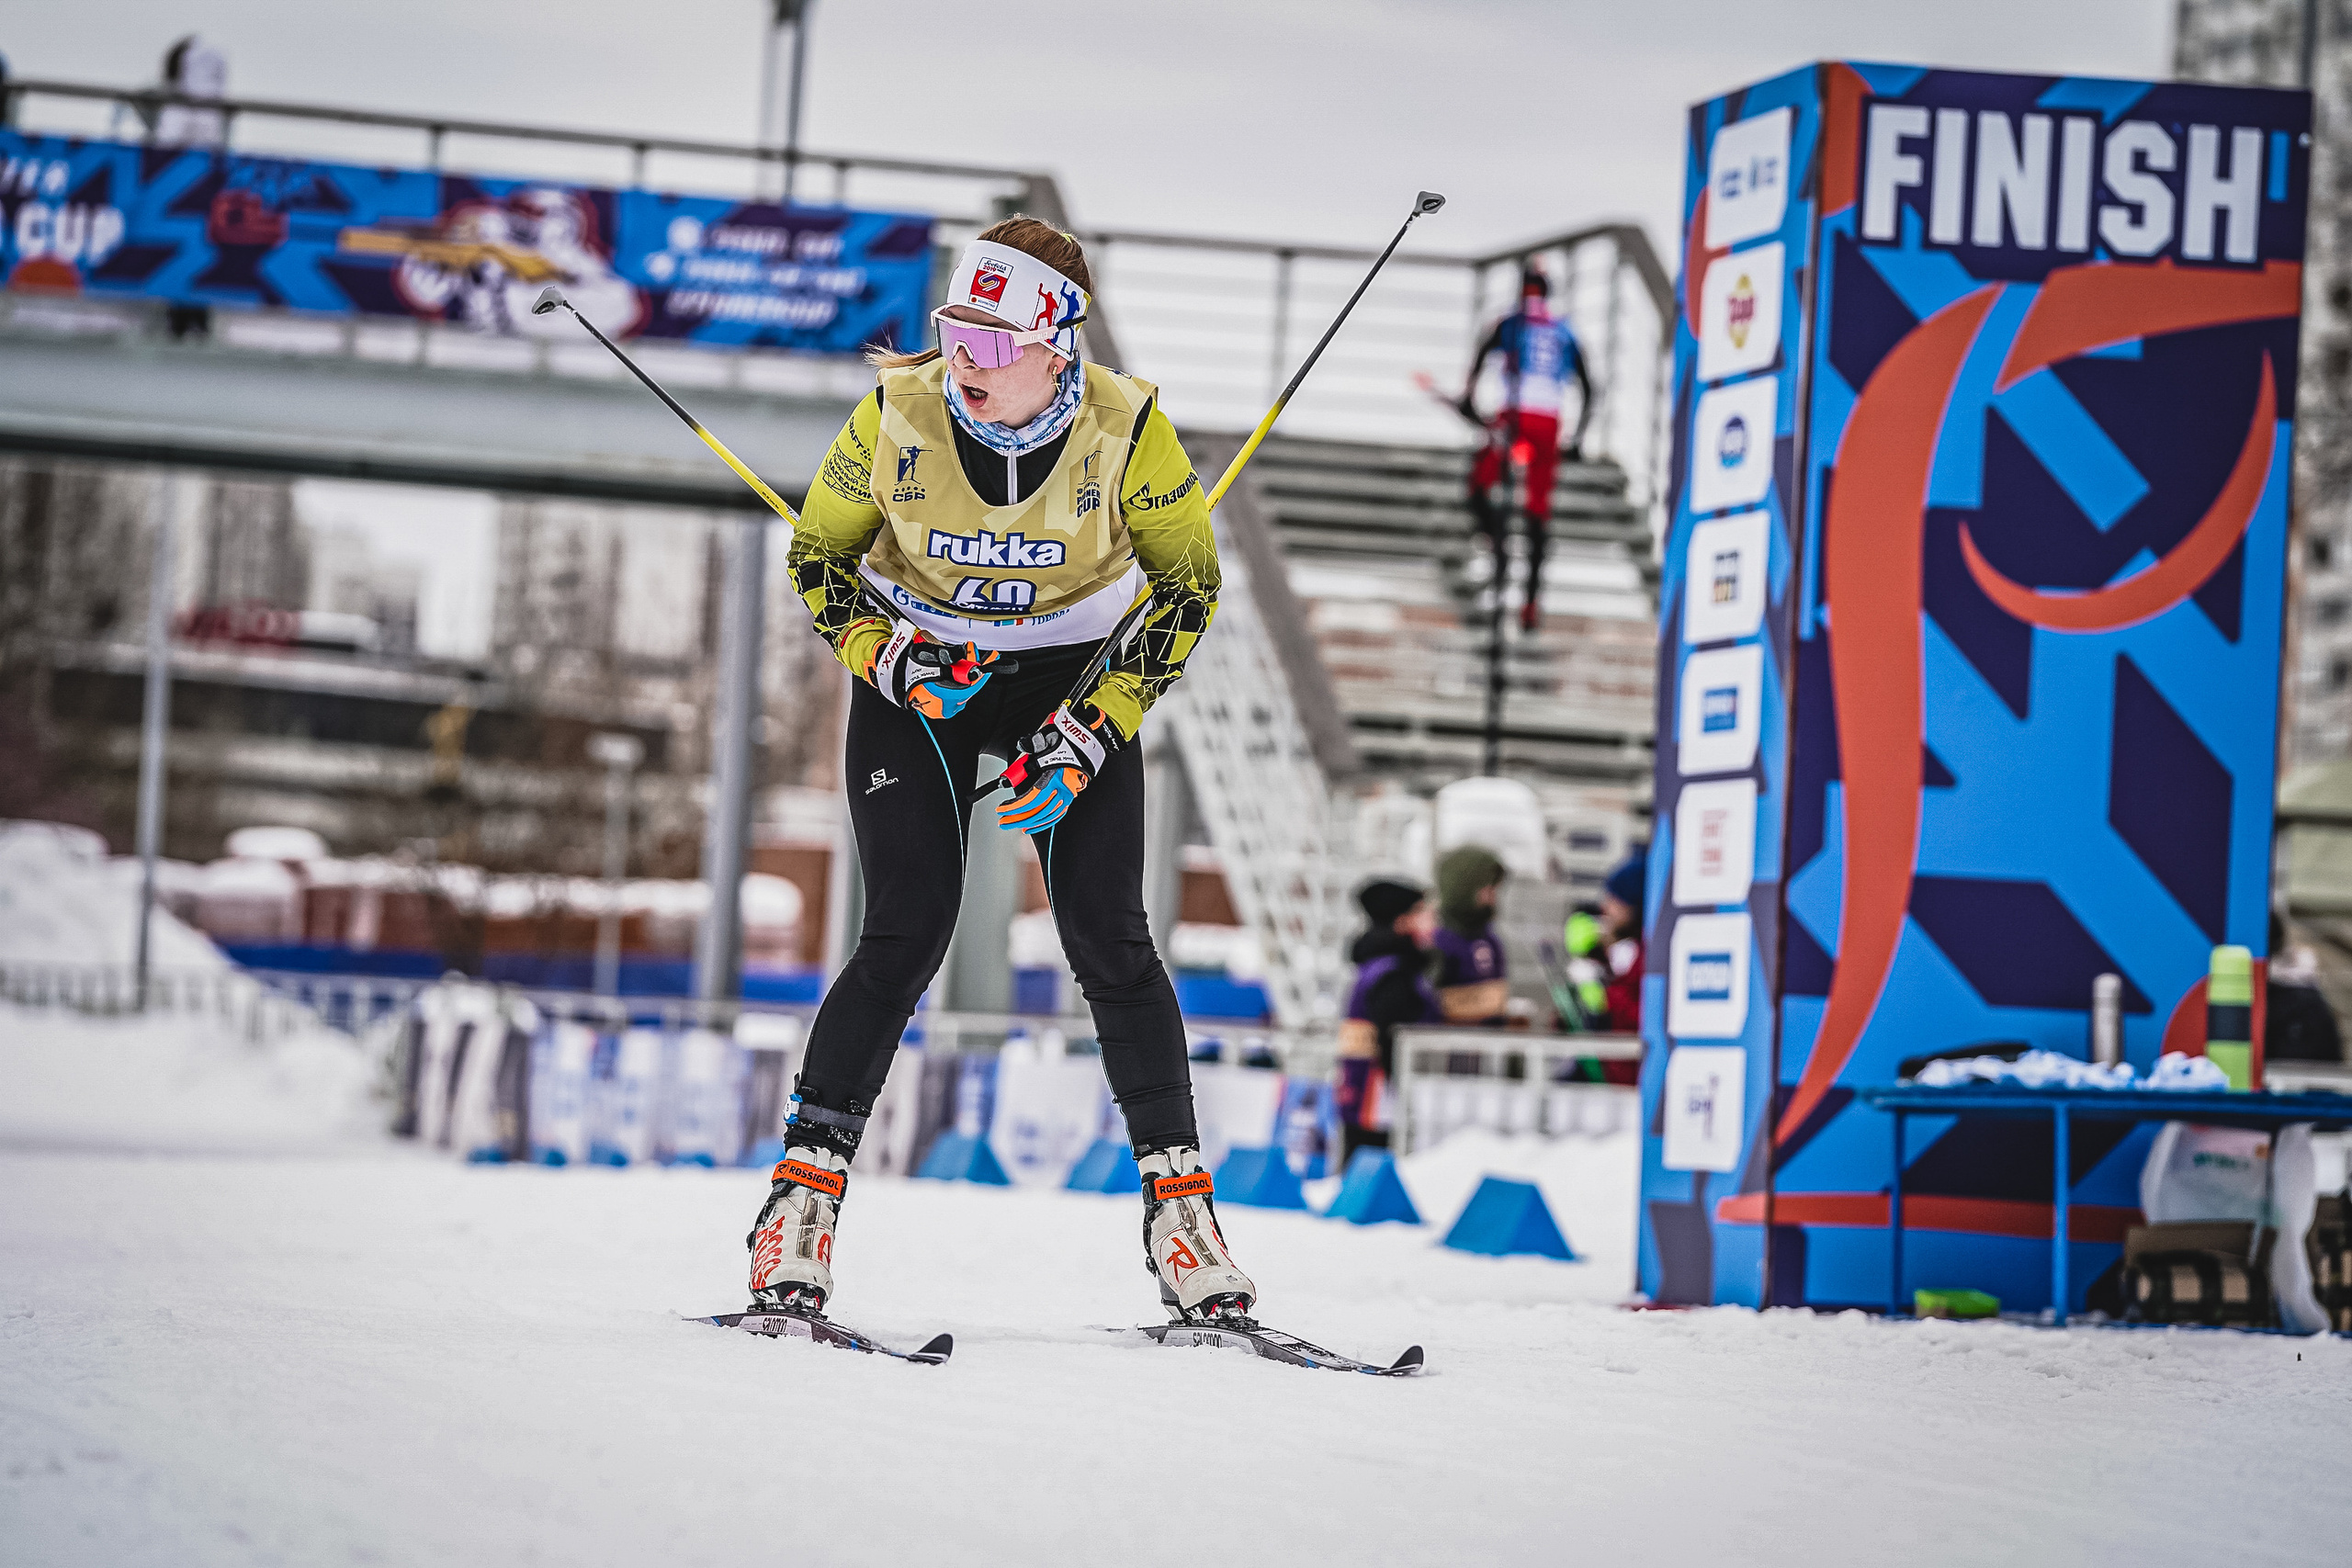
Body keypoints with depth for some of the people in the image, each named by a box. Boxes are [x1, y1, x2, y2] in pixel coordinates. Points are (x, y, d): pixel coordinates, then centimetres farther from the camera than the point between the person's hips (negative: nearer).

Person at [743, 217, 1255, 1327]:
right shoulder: (897, 418, -20)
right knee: (907, 937, -13)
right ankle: (806, 1183, -5)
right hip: (916, 677, 0)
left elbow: (1188, 583, -8)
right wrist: (884, 655, -21)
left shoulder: (1127, 431, -21)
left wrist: (1091, 734, -16)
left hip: (1075, 680, 0)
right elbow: (817, 555, -3)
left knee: (1109, 943, -8)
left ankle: (1179, 1199, 1)